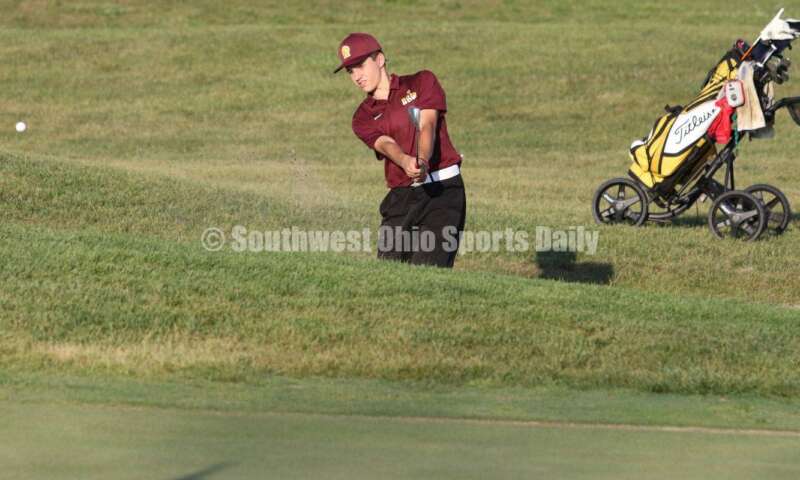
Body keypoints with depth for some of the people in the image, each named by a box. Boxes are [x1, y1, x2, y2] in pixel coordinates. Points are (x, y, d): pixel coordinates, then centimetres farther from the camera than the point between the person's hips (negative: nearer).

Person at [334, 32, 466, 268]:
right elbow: (386, 144, -9)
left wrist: (423, 160, -31)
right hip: (400, 197, 4)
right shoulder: (363, 118, 11)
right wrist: (406, 162, -33)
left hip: (443, 189, -4)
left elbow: (427, 126, -9)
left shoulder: (422, 82, 7)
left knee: (427, 273, -17)